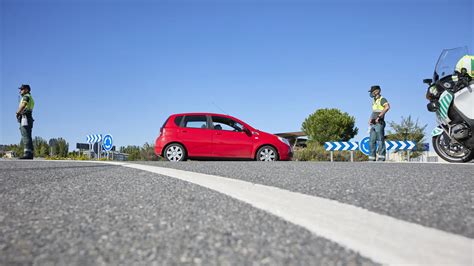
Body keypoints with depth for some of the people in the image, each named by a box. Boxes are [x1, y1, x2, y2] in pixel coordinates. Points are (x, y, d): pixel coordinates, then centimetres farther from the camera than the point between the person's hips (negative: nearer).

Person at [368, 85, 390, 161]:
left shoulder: (382, 99, -4)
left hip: (379, 123, -9)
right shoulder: (374, 101, 22)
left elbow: (387, 107, -24)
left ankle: (381, 157, -10)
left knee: (380, 140, -10)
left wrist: (379, 116, -25)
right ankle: (372, 158, 8)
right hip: (373, 124, 9)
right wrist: (370, 119, 15)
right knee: (372, 141, 6)